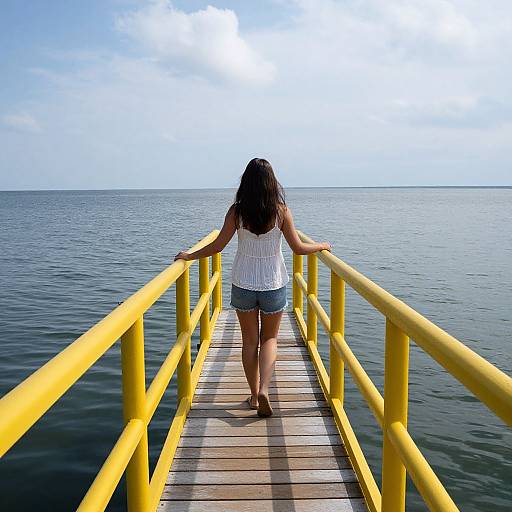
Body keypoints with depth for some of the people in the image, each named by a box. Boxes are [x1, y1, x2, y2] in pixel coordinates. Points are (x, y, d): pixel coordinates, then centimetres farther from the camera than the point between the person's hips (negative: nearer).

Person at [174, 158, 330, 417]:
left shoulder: (236, 211, -9)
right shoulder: (281, 211, -11)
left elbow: (218, 245, -7)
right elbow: (298, 248, -6)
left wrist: (189, 256, 8)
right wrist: (322, 246, 13)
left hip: (243, 284, 1)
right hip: (273, 284, 0)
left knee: (249, 341, 15)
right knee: (270, 339, 15)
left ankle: (254, 395, 22)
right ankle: (264, 389, -4)